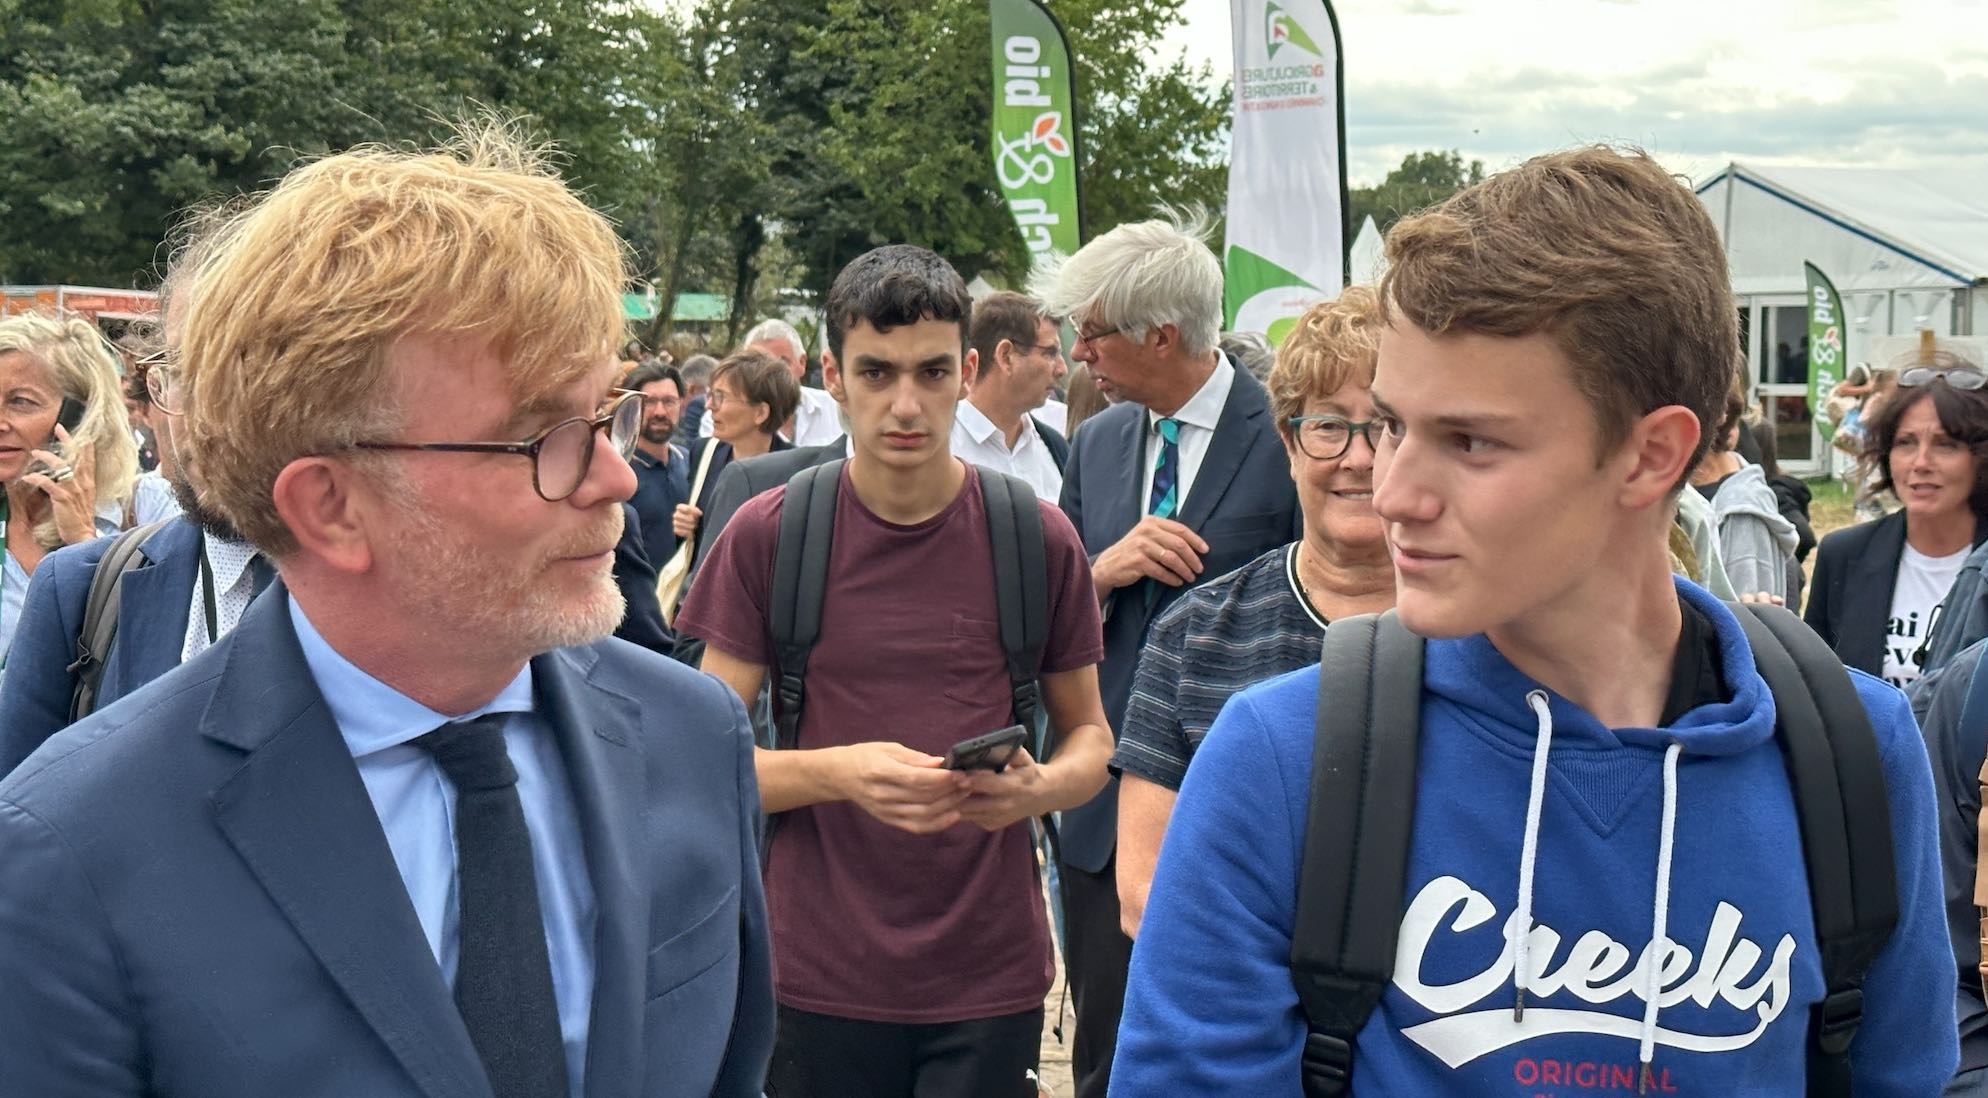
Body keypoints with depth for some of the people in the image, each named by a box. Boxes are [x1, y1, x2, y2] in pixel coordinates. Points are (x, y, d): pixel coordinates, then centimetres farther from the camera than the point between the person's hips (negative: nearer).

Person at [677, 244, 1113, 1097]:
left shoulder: (1038, 538, -2)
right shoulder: (767, 536, -4)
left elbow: (1087, 733, 8)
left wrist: (1039, 788, -15)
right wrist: (837, 772, -21)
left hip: (990, 972, 1)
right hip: (820, 972, 0)